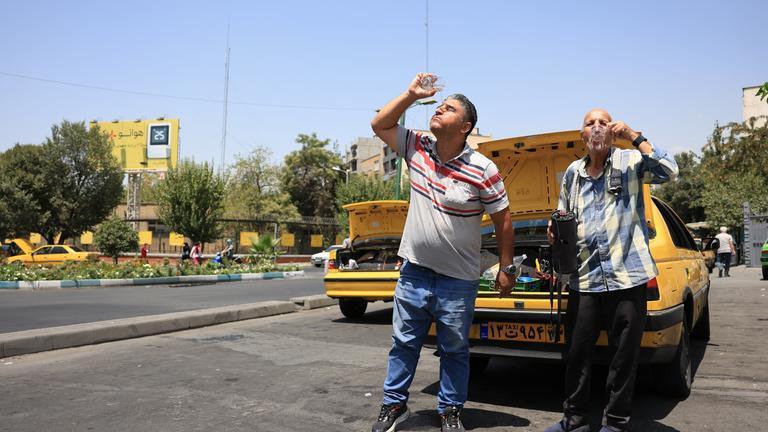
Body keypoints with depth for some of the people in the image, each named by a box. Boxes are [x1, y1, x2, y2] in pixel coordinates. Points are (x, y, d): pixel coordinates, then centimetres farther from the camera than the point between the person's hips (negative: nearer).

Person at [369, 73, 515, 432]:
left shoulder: (483, 170, -13)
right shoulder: (417, 148, 0)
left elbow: (503, 220, -6)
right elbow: (379, 124, 5)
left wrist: (506, 269, -4)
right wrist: (412, 94, -4)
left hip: (458, 280, -3)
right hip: (414, 271, 4)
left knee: (454, 350, 12)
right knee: (403, 343, 14)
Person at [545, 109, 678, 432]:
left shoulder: (629, 162, 3)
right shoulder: (573, 172, 15)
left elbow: (668, 172, -15)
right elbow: (562, 216, 26)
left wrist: (635, 137, -15)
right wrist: (555, 231, 5)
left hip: (627, 276, -3)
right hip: (584, 279, 4)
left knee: (624, 356, 6)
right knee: (576, 353, 7)